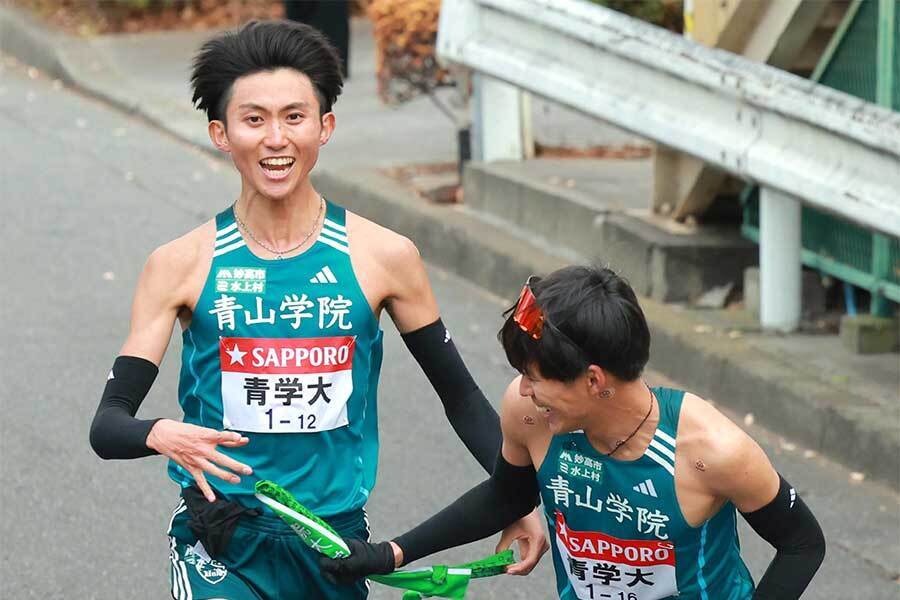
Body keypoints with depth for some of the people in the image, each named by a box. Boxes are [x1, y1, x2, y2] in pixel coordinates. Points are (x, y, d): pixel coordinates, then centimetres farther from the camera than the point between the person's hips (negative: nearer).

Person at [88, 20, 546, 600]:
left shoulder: (384, 256, -2)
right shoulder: (181, 265, -5)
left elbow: (460, 395, 8)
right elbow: (108, 423, -5)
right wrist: (161, 435, -27)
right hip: (224, 547, -2)